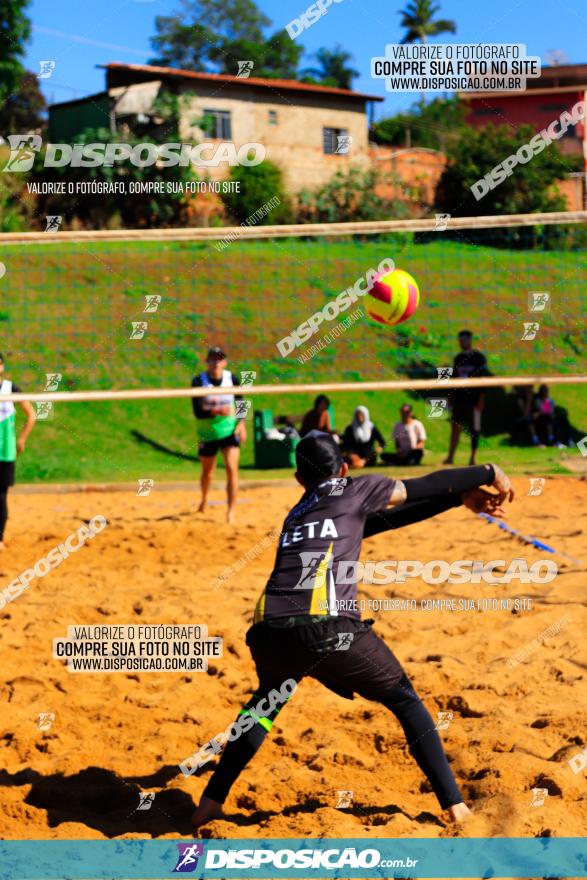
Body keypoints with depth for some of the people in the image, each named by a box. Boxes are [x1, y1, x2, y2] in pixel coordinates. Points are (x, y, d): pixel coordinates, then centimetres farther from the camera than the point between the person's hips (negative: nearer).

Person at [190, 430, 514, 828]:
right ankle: (454, 803, 11)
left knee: (267, 701, 35)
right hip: (329, 630, -5)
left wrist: (461, 498, 31)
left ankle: (212, 801, 27)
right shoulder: (353, 490, 18)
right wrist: (488, 473, 34)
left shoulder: (296, 514, 32)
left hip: (270, 633, 5)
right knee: (405, 701, 18)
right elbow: (422, 487, 20)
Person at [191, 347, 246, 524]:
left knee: (232, 468, -16)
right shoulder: (198, 381, -13)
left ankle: (231, 511, -13)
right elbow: (197, 412, -21)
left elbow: (240, 403, 8)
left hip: (230, 430, 0)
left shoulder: (232, 379, -7)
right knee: (207, 471, 16)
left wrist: (241, 423, -4)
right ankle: (204, 500, 46)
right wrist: (216, 411, -37)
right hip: (207, 433, 0)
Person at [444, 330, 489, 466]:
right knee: (455, 428, 0)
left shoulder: (479, 357, -2)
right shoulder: (458, 358, 14)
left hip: (473, 399, -5)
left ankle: (473, 458, 5)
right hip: (458, 398, 5)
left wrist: (481, 400, -13)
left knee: (474, 429, 0)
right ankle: (450, 457, 0)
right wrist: (451, 398, 13)